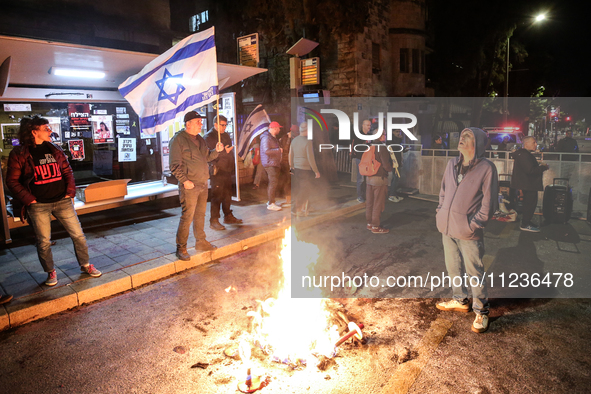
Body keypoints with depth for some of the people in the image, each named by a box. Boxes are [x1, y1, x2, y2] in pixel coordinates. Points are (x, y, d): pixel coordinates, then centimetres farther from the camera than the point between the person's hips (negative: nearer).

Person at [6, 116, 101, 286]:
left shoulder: (55, 150, 8)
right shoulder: (19, 154, -3)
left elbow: (67, 171, 12)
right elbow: (12, 181, -2)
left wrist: (70, 192, 1)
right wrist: (28, 199, -10)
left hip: (62, 201, 3)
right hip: (38, 205, -3)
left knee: (78, 235, 4)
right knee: (44, 242, 5)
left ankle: (85, 265, 22)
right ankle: (51, 272, 25)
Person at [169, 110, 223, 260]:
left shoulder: (199, 139, 15)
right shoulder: (178, 139, -10)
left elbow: (207, 157, 21)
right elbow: (175, 165, -13)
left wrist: (216, 151, 3)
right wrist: (185, 181, -19)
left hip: (203, 183, 8)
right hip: (189, 186, -8)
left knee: (200, 214, 16)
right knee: (187, 217, -6)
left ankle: (201, 242, 30)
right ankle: (181, 248, 4)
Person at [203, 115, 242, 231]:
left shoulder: (226, 135, 17)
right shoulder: (208, 137, -9)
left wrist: (232, 165, 18)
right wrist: (224, 151, -29)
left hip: (227, 170, 8)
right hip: (217, 171, -8)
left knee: (227, 195, 15)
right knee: (217, 196, -7)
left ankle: (228, 216, 27)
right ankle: (214, 221, 0)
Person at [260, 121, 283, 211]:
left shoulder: (273, 138, 19)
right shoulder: (266, 138, -14)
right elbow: (267, 151, -24)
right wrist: (278, 150, -18)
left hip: (275, 163, 11)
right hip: (270, 164, -10)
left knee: (273, 182, 13)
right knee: (273, 182, -14)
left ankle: (270, 201, 22)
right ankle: (271, 204, -12)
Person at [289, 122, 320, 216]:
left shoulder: (294, 140, 7)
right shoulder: (308, 142, -16)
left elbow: (290, 156, 14)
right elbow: (310, 158, -18)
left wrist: (292, 167, 25)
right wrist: (316, 171, -10)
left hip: (296, 169, 8)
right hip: (306, 170, -8)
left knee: (299, 190, 15)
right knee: (305, 191, 3)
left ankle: (303, 209, 25)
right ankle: (295, 209, 2)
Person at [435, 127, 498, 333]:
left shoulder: (486, 167, -11)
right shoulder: (452, 164, 7)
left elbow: (489, 202, -11)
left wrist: (474, 224, -14)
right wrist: (440, 212, 8)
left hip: (469, 231, -6)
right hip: (447, 227, 7)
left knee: (474, 271, 5)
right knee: (453, 267, 19)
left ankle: (481, 311, 22)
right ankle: (460, 300, 39)